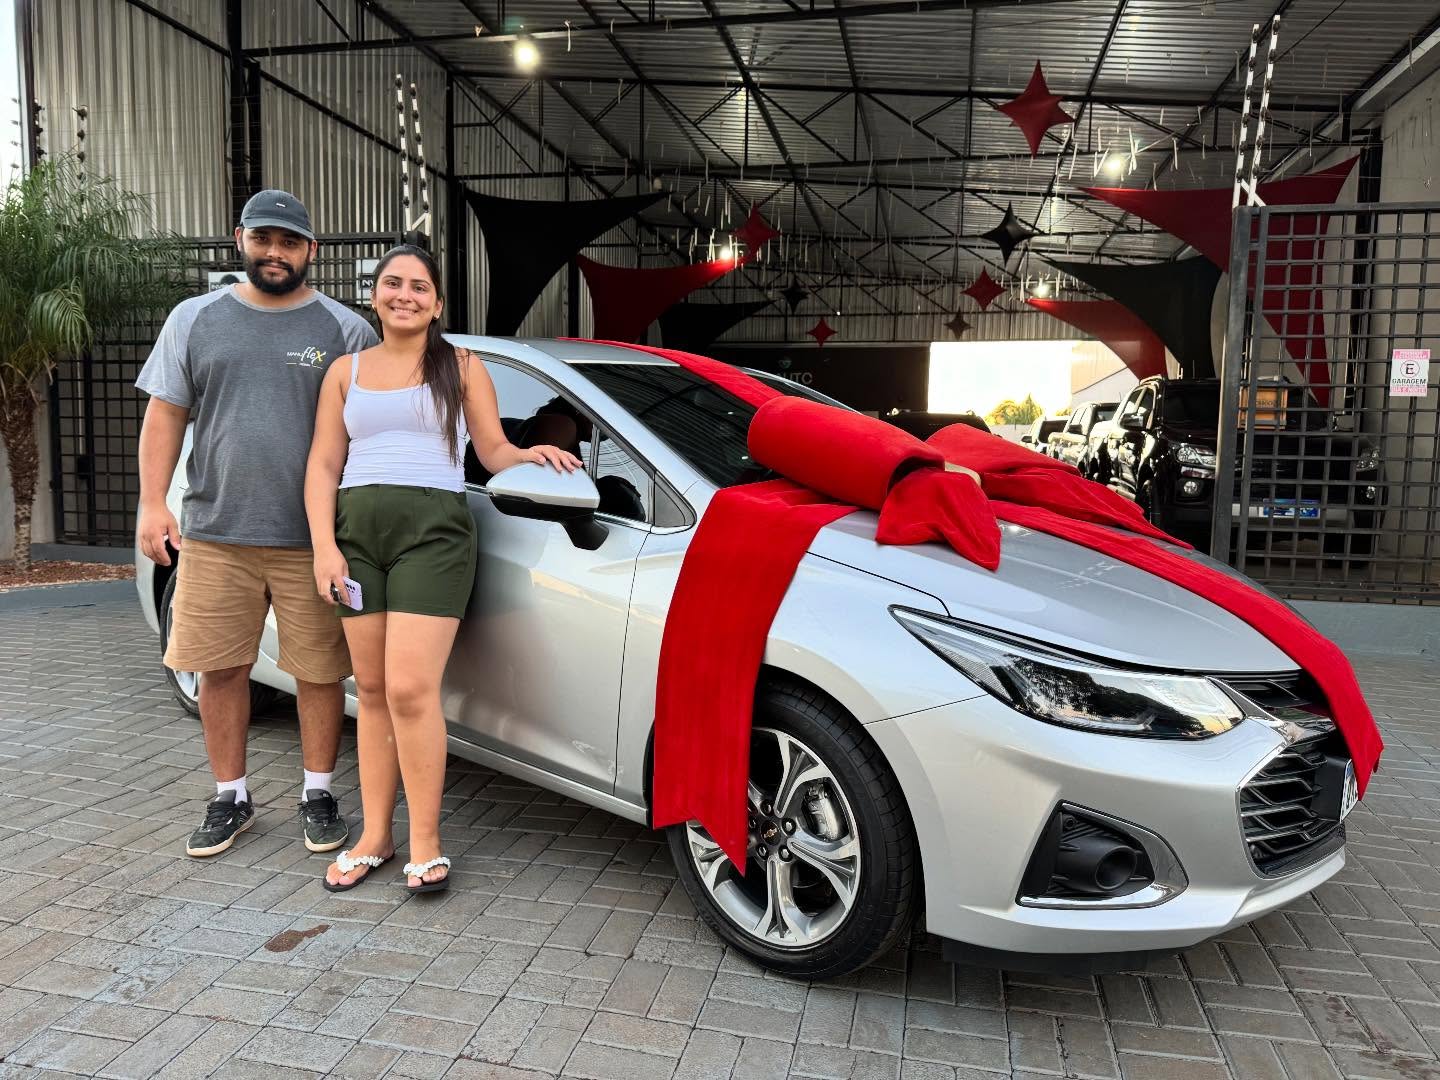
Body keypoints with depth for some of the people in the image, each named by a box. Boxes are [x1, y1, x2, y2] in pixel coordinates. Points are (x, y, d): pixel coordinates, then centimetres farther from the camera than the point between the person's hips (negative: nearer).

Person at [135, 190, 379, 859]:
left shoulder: (345, 330, 4)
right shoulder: (196, 319, 11)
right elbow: (165, 414, 11)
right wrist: (153, 503, 1)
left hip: (313, 539, -2)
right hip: (215, 533, 2)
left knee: (319, 672, 4)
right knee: (219, 670, 8)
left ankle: (317, 795, 20)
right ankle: (230, 798, 25)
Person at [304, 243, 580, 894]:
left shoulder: (462, 367, 11)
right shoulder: (347, 371, 16)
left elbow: (493, 452, 10)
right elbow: (323, 466, 12)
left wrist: (532, 454, -12)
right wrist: (324, 546, 0)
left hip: (434, 530, -3)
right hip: (358, 531, 4)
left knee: (410, 690, -13)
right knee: (372, 690, 6)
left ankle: (425, 844, -2)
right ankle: (375, 837, 16)